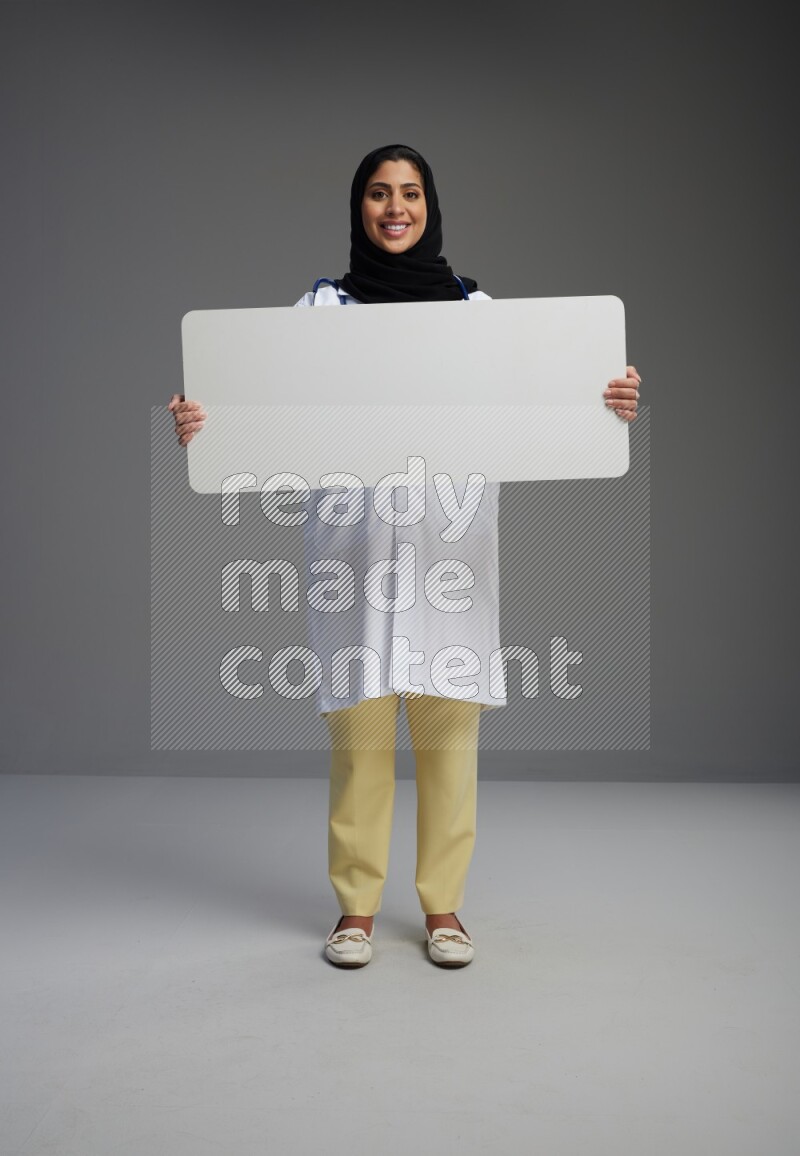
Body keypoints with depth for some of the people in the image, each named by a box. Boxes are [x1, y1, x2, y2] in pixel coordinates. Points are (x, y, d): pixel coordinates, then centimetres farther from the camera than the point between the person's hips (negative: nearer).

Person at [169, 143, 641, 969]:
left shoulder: (476, 308, 10)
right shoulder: (321, 307, 9)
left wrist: (610, 404, -20)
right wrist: (196, 424, -21)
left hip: (450, 543, 1)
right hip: (353, 542, 0)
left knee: (448, 724, 2)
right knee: (357, 725, 1)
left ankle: (442, 907, 17)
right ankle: (355, 908, 17)